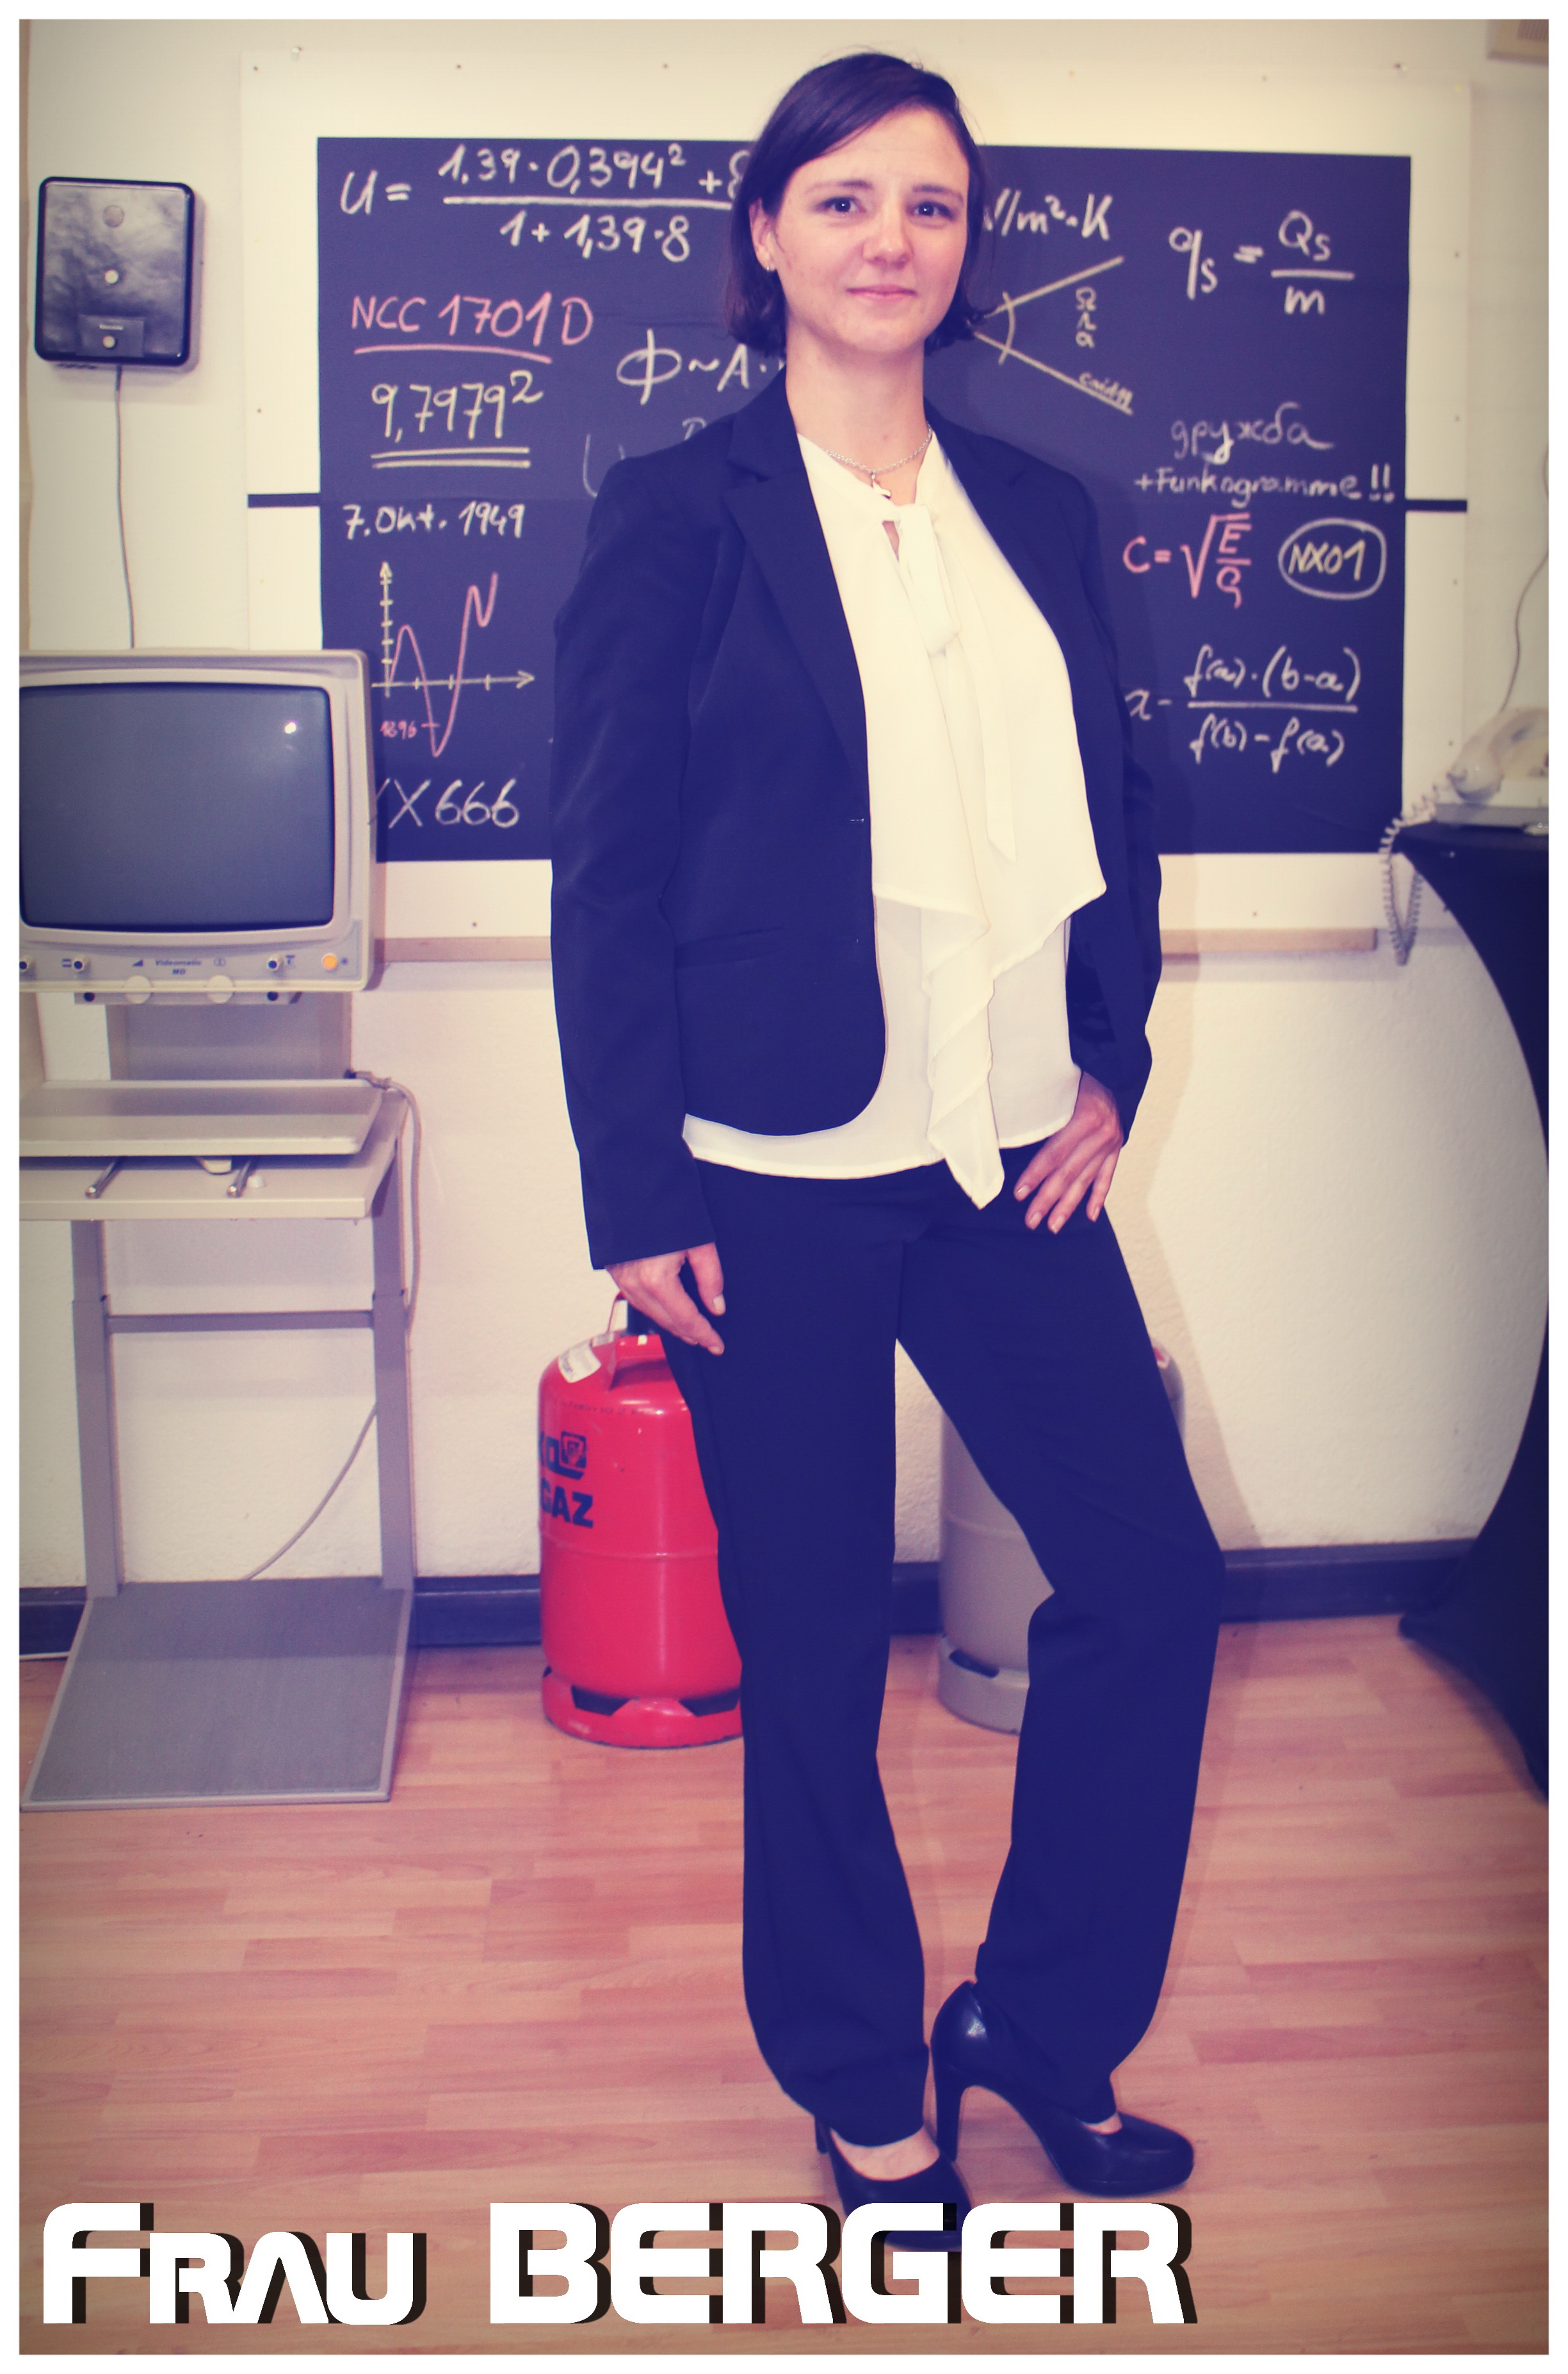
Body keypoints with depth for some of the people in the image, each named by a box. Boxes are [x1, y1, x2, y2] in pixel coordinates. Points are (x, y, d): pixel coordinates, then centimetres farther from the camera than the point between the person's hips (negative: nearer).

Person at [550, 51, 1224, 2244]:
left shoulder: (1039, 516, 11)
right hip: (778, 1179, -4)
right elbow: (606, 876, -6)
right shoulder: (680, 518, -3)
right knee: (814, 1651, 7)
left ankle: (1041, 2020, 28)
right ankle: (863, 2082, 29)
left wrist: (1109, 1070, 3)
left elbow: (1112, 815, 15)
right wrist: (638, 1199, -9)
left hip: (1012, 1160, 5)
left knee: (1153, 1578, 5)